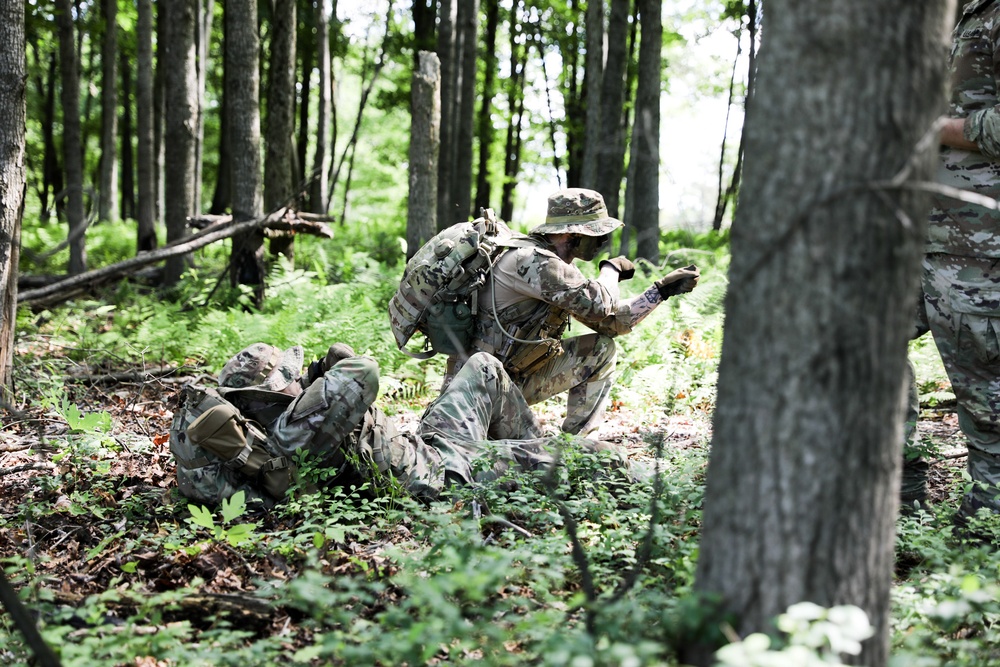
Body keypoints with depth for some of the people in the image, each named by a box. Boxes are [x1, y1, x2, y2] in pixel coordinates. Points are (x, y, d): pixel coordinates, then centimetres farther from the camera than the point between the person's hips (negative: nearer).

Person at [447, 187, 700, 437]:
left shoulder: (557, 266, 9)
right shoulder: (531, 259, -22)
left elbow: (610, 321, 12)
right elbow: (598, 304, -26)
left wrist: (663, 289, 11)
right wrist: (612, 268, -6)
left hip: (518, 377, 9)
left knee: (602, 349, 6)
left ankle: (576, 439, 5)